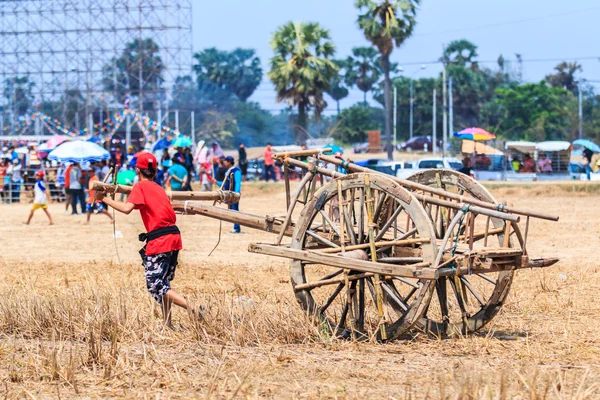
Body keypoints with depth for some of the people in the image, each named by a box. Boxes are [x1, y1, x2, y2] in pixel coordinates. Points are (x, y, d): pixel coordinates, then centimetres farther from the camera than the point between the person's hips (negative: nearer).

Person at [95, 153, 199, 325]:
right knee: (163, 283, 18)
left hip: (159, 240, -8)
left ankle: (192, 309, -20)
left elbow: (127, 208, -18)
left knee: (155, 285, -6)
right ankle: (167, 323, 17)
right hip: (174, 237, 8)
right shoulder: (158, 188, 20)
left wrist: (105, 199, -9)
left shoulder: (140, 187, -3)